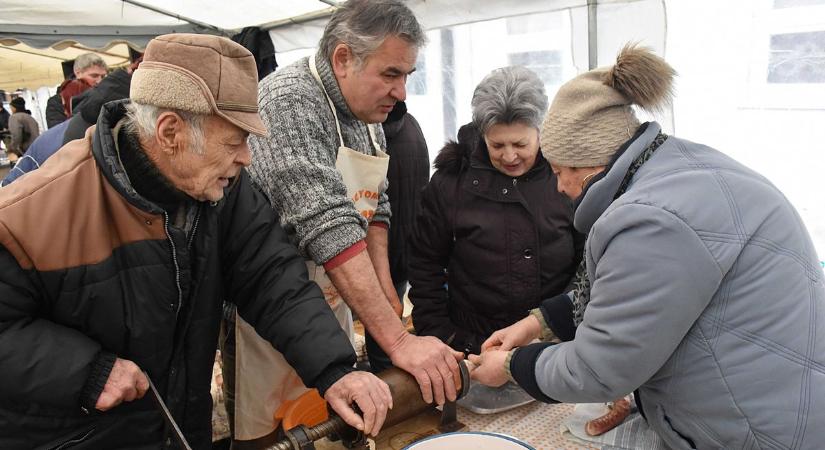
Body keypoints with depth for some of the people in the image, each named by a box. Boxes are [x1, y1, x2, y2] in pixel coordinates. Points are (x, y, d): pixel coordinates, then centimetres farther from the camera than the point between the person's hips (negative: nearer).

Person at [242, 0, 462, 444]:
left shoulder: (367, 113, 3)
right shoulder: (289, 102, -23)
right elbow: (329, 228, -32)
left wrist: (385, 290, -2)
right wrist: (399, 341, -34)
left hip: (334, 301, 7)